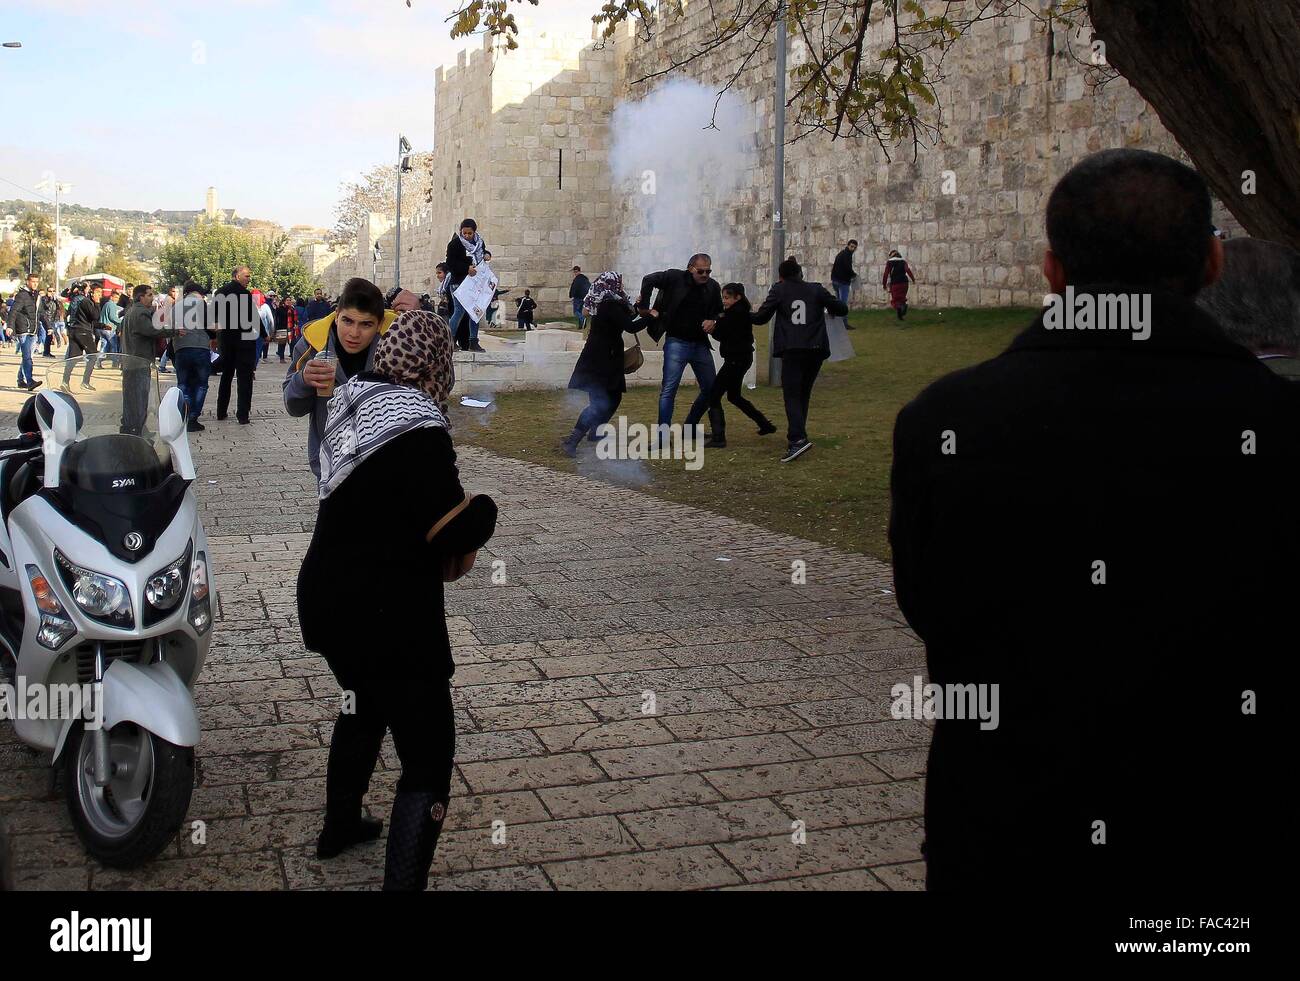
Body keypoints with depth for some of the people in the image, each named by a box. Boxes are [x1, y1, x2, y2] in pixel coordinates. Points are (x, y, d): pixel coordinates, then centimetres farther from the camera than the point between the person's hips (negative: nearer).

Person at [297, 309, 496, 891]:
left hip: (325, 597, 9)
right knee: (427, 767, 0)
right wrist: (484, 511, -2)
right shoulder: (418, 428, -21)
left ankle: (339, 827, 52)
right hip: (388, 616, -9)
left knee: (364, 708, 33)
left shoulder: (351, 403, 3)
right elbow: (455, 535, -21)